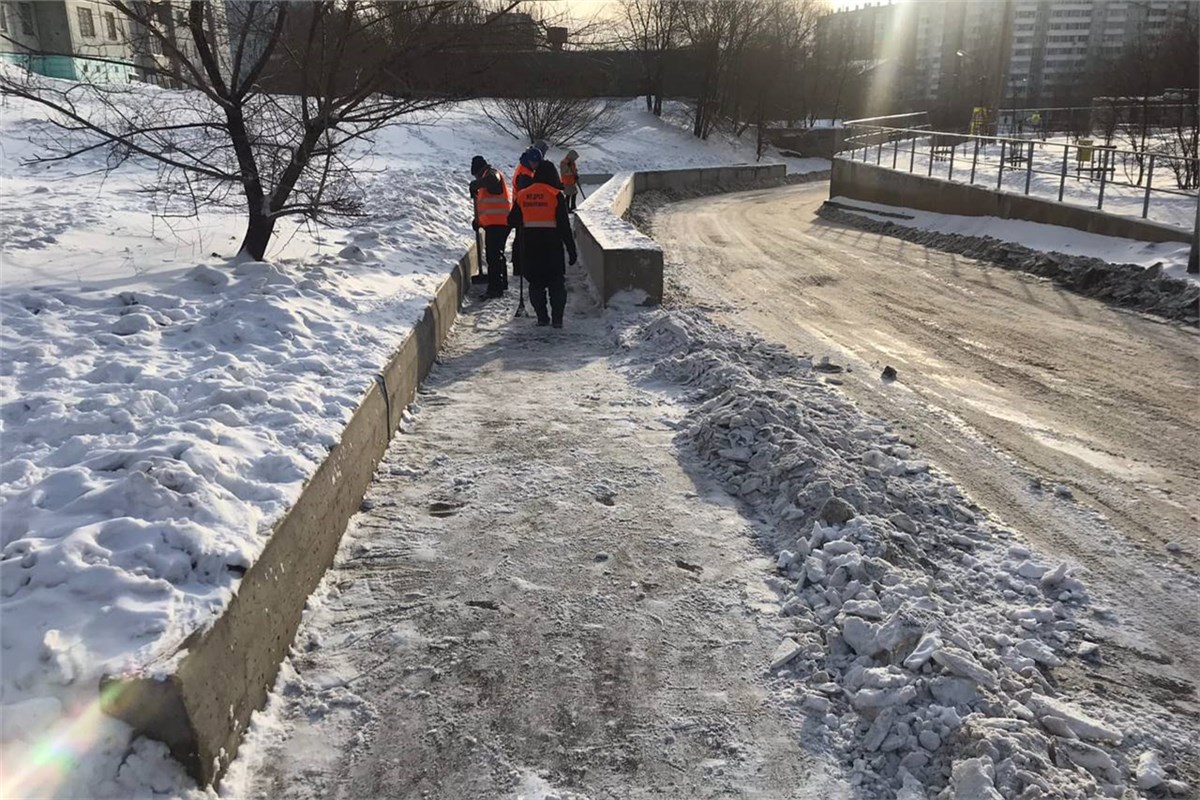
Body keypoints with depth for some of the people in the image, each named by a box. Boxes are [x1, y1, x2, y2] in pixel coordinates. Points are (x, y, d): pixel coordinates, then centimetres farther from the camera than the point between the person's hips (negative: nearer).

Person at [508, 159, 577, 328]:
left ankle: (542, 317, 10)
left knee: (536, 282, 12)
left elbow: (512, 221, 9)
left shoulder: (522, 195, 3)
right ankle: (557, 318, 2)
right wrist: (571, 249, -2)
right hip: (552, 247, -3)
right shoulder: (556, 195, -7)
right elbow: (564, 226, -8)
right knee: (557, 283, 7)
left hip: (529, 247, 3)